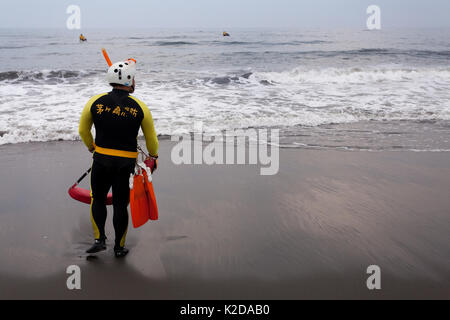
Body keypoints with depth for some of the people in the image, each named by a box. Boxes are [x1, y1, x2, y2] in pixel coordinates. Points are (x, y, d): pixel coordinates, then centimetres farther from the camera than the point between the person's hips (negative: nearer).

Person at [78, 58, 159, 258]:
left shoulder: (95, 102, -4)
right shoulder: (140, 107, -7)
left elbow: (83, 130, 8)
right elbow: (151, 137, 4)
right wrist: (153, 155, 23)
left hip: (101, 160, 1)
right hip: (126, 164, 0)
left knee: (98, 198, 21)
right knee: (120, 204, 11)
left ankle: (99, 240, 13)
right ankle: (119, 247, 22)